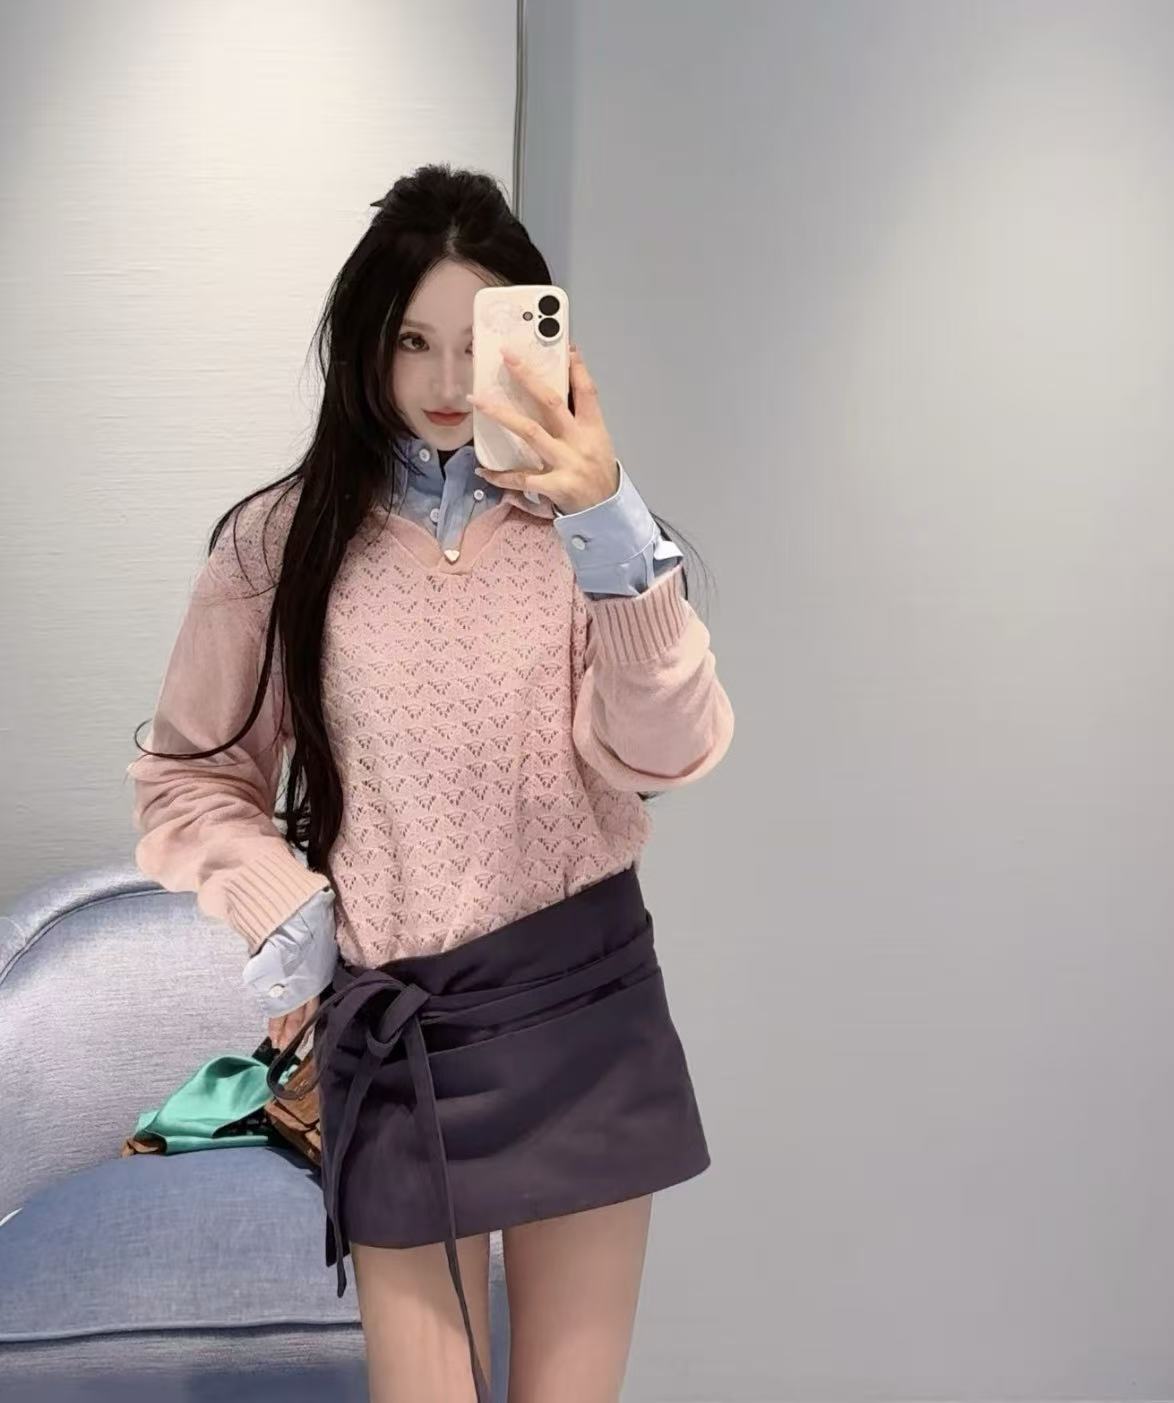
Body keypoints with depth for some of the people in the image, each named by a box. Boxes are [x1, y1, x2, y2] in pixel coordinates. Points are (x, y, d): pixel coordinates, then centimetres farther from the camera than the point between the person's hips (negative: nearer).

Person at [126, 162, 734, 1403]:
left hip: (584, 1004, 1)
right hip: (391, 1022, 0)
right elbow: (186, 774, 7)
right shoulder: (281, 539, -2)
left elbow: (667, 756, -14)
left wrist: (614, 544, -28)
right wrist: (284, 910, -8)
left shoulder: (576, 523, 0)